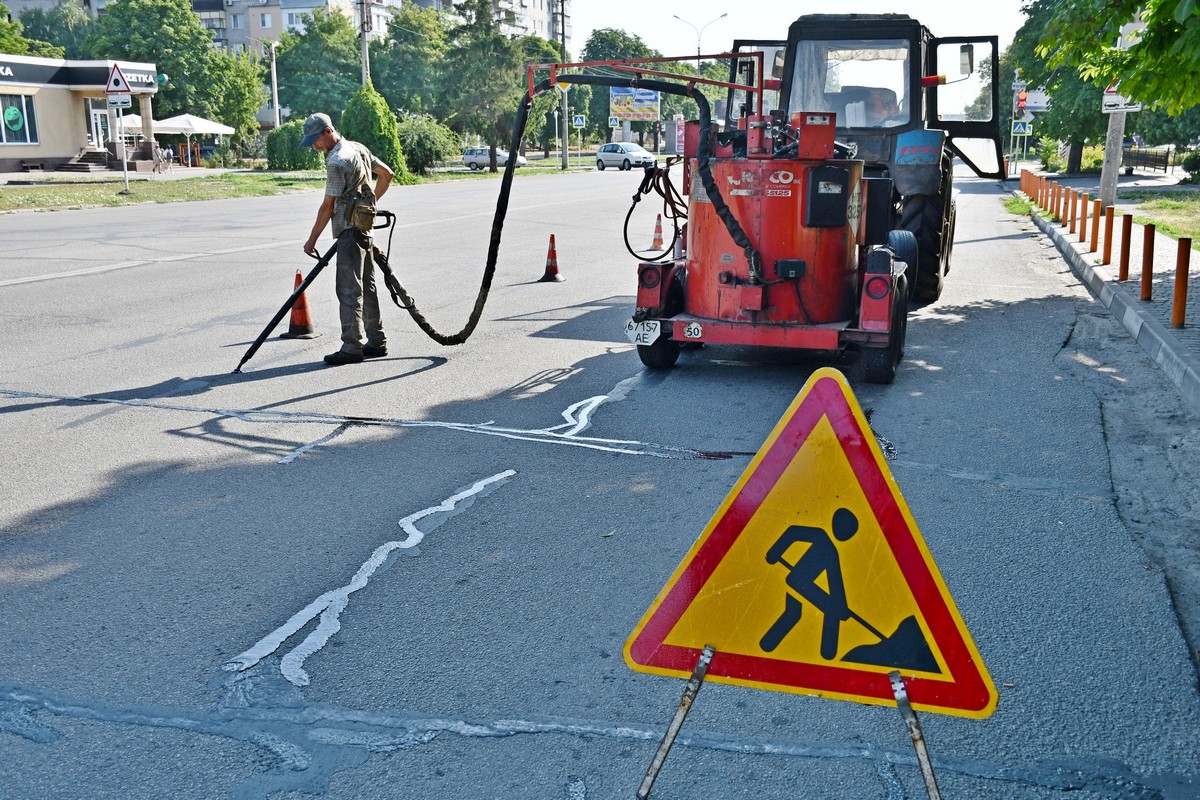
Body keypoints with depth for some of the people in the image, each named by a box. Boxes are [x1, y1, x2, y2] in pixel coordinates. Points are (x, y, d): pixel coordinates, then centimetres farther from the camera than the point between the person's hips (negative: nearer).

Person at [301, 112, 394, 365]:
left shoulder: (336, 161, -15)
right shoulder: (359, 148, 11)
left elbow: (328, 206, -14)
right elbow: (387, 174, 20)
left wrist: (312, 240, -7)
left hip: (349, 230, -10)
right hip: (365, 225, 10)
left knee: (349, 289, -8)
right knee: (366, 287, 13)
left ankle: (352, 348, -7)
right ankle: (376, 342, 18)